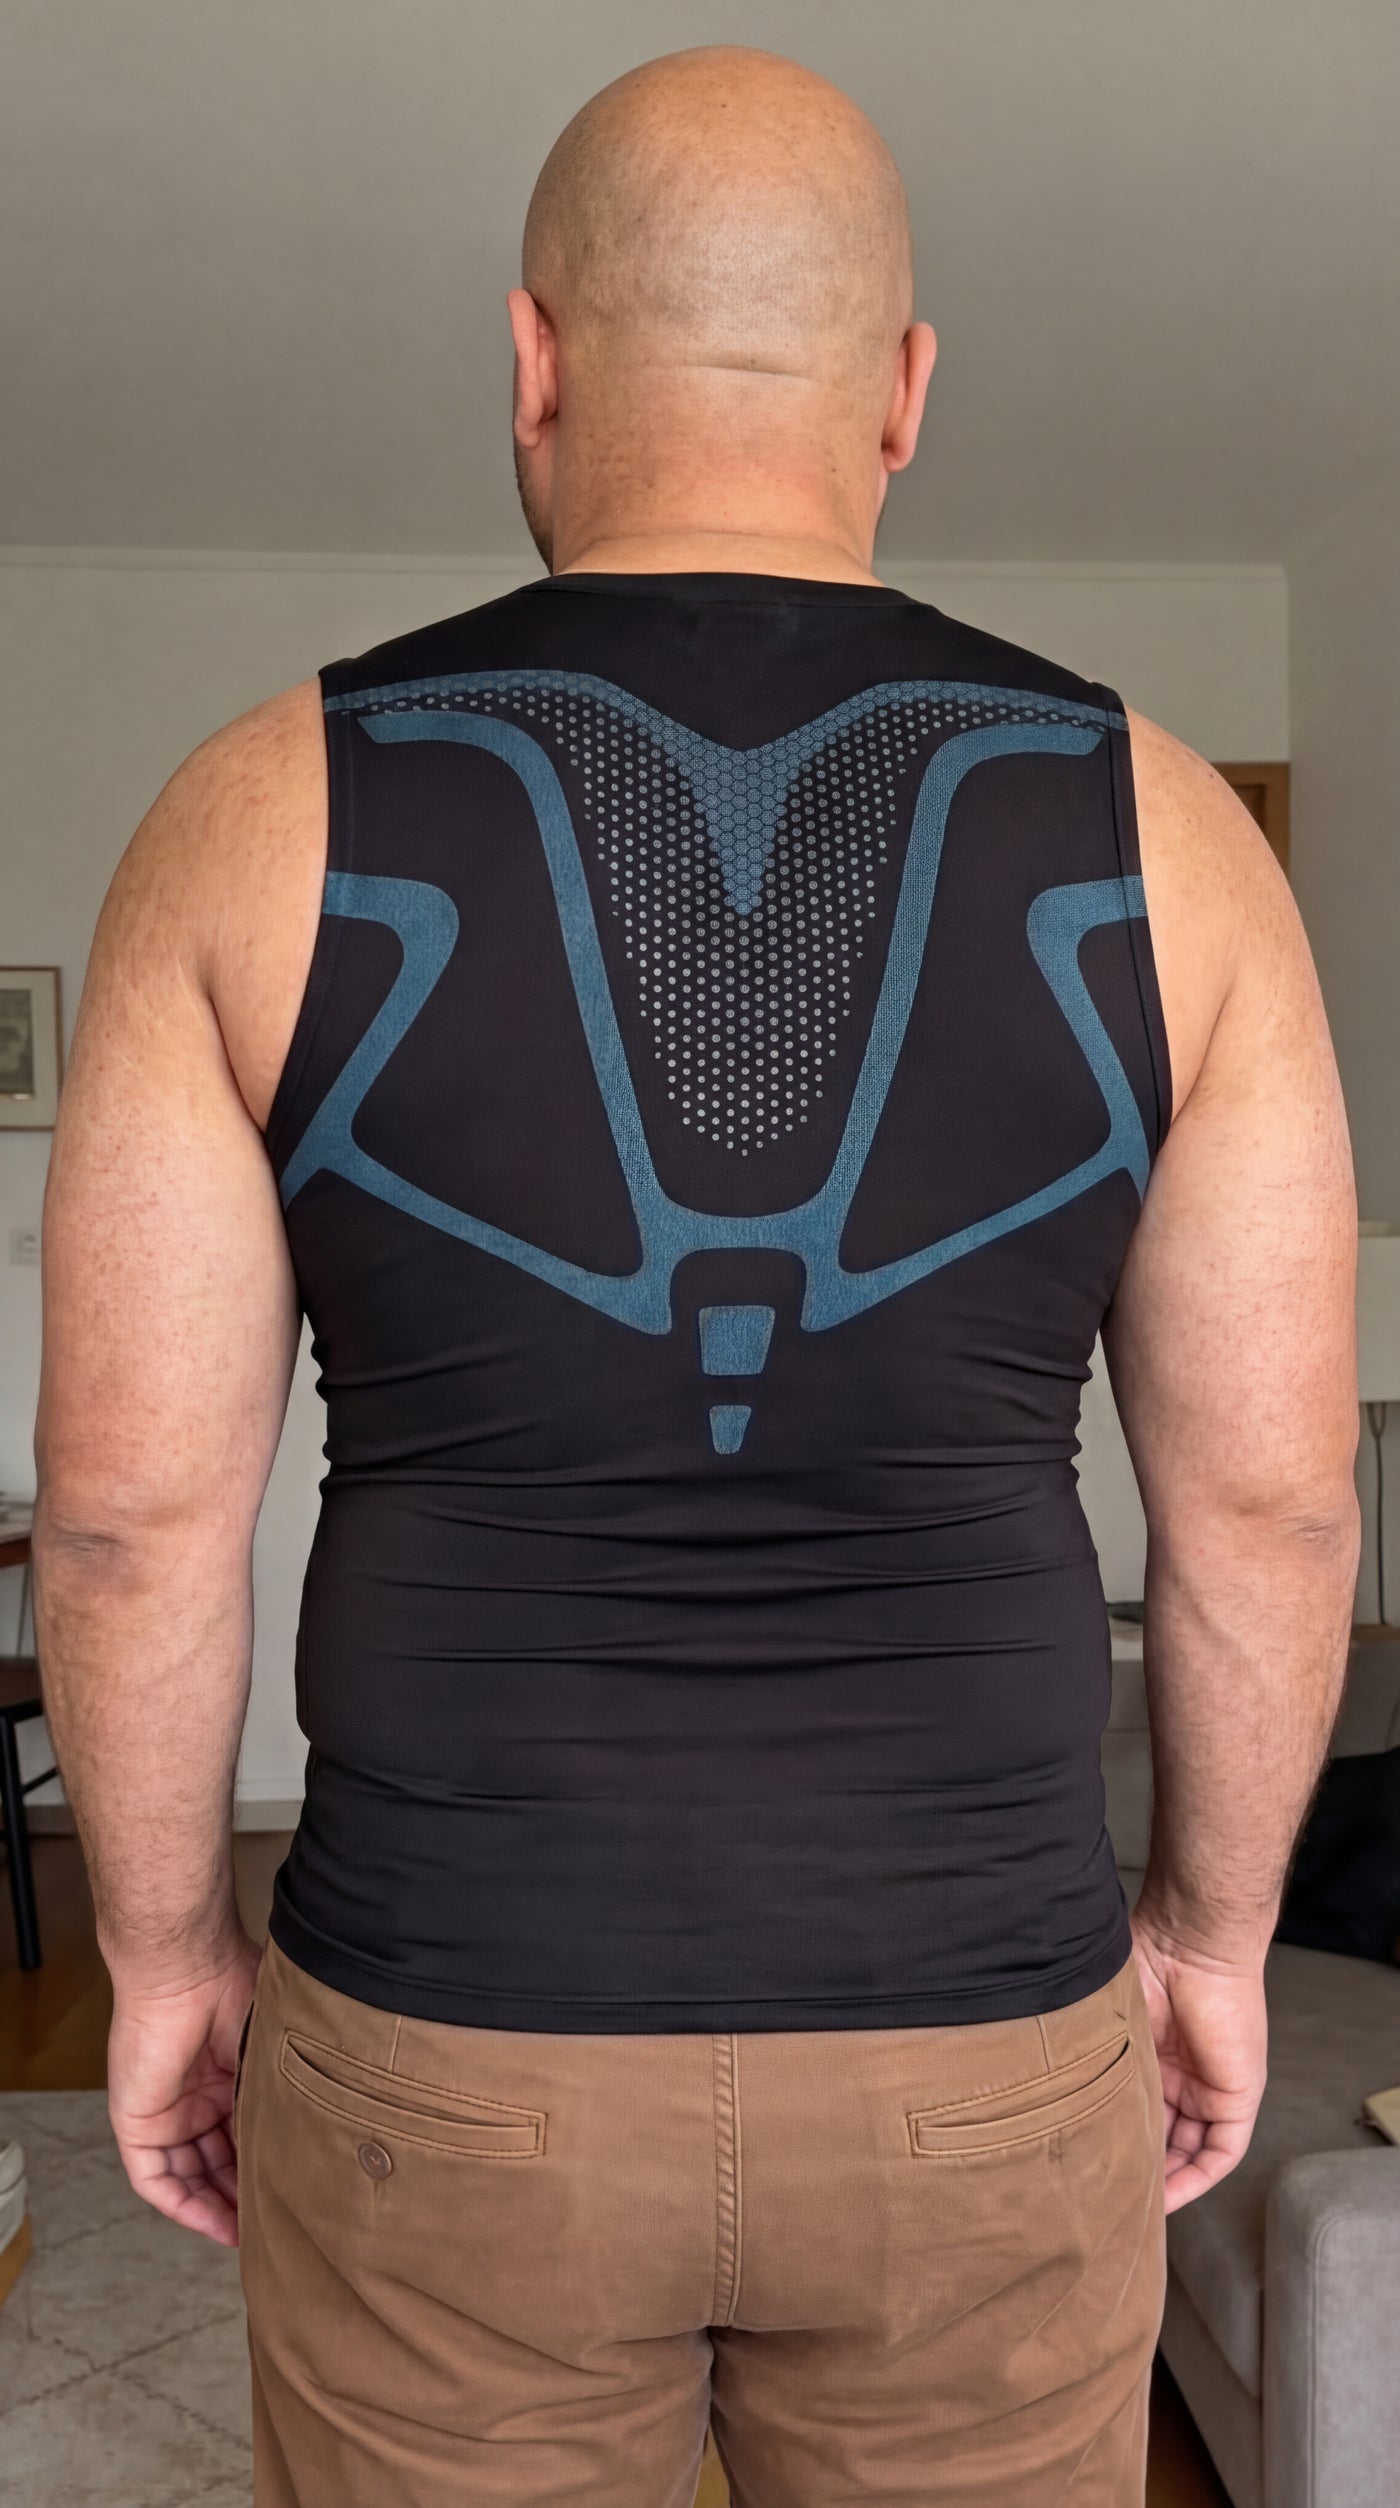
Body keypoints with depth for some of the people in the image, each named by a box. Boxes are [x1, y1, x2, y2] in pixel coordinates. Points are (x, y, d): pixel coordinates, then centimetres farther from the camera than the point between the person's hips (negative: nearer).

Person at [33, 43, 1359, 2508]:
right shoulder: (1150, 829, -6)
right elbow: (1269, 1496, -3)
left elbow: (132, 1504, -8)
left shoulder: (273, 813, -9)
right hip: (985, 2064, 1)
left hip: (445, 2061, 0)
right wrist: (1214, 1923, 11)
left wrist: (164, 1951, 7)